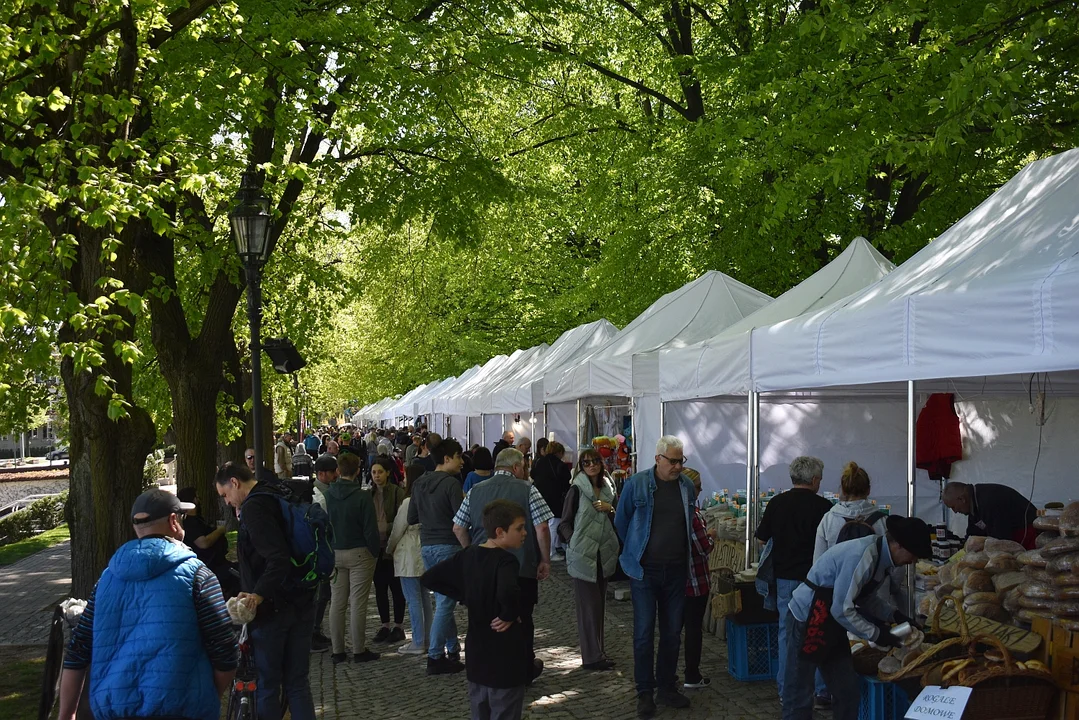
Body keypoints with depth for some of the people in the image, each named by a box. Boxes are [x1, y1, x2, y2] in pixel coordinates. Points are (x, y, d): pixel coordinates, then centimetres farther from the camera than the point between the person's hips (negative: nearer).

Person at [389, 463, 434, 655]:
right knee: (424, 598, 13)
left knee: (413, 600, -3)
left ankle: (418, 643, 0)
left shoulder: (408, 502, -16)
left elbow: (397, 530, -9)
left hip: (409, 555, -8)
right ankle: (427, 639, 18)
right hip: (425, 551, 8)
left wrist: (389, 549, 10)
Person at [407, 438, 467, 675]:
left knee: (443, 601, 17)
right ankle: (435, 657, -1)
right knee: (444, 604, -3)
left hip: (427, 546, 8)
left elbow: (411, 518, 14)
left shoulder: (419, 484, 9)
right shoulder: (451, 484, -14)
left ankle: (452, 649, 24)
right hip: (448, 546, -8)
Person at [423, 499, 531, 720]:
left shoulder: (467, 555, 2)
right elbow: (509, 593, -41)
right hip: (504, 658, -7)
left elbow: (430, 578, 9)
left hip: (476, 656, 7)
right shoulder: (505, 560, -20)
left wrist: (465, 597, 8)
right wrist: (511, 615, -21)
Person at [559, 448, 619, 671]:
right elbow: (565, 523, -4)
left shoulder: (608, 489, 10)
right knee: (589, 604, -4)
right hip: (583, 555, -6)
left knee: (599, 604, 12)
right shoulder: (577, 490, -5)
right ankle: (592, 656, 2)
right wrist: (573, 543, -17)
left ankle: (597, 651, 22)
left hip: (604, 555, 6)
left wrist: (610, 509, -5)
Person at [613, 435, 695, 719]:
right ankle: (645, 693, 11)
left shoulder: (687, 486, 3)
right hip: (645, 571, -4)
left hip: (676, 571, 4)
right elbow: (621, 522, 3)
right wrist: (635, 552, 7)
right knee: (644, 633, 0)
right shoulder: (636, 484, -9)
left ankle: (666, 689, 25)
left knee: (672, 633, 11)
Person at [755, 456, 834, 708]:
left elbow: (761, 538, 6)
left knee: (787, 631, 11)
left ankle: (786, 691, 15)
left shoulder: (776, 503, -2)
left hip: (785, 576, 3)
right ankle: (821, 691, 10)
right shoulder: (823, 506, -11)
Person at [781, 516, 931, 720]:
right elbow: (842, 610, -25)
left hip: (832, 622, 10)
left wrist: (894, 614, 4)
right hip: (807, 619, -9)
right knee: (799, 695, -2)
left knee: (848, 691, 11)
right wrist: (875, 634, -15)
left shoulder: (882, 556, 2)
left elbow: (865, 596, 16)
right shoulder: (862, 557, -27)